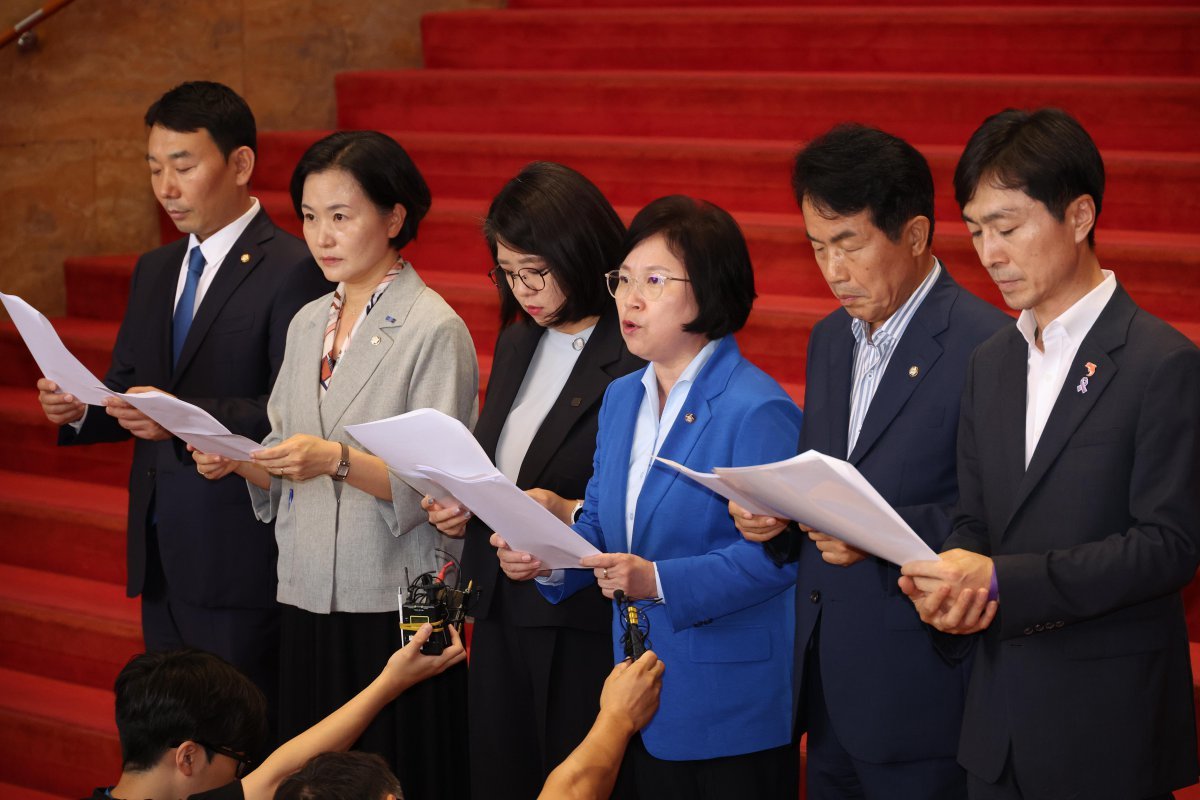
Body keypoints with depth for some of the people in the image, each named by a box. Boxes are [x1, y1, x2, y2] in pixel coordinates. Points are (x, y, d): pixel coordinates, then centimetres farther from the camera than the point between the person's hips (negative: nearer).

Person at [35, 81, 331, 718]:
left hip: (241, 562, -8)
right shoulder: (155, 271, 16)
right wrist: (79, 409, -4)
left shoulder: (294, 271, -11)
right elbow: (127, 389, 18)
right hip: (160, 557, 8)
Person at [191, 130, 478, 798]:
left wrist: (337, 460, -28)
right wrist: (238, 462, -4)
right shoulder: (308, 324, 13)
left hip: (397, 606, -6)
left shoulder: (434, 330, -8)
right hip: (311, 601, 6)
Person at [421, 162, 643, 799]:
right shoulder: (516, 346, 14)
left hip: (587, 624, -7)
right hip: (501, 614, 7)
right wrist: (459, 506, 4)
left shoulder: (641, 358, -13)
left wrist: (570, 514, -24)